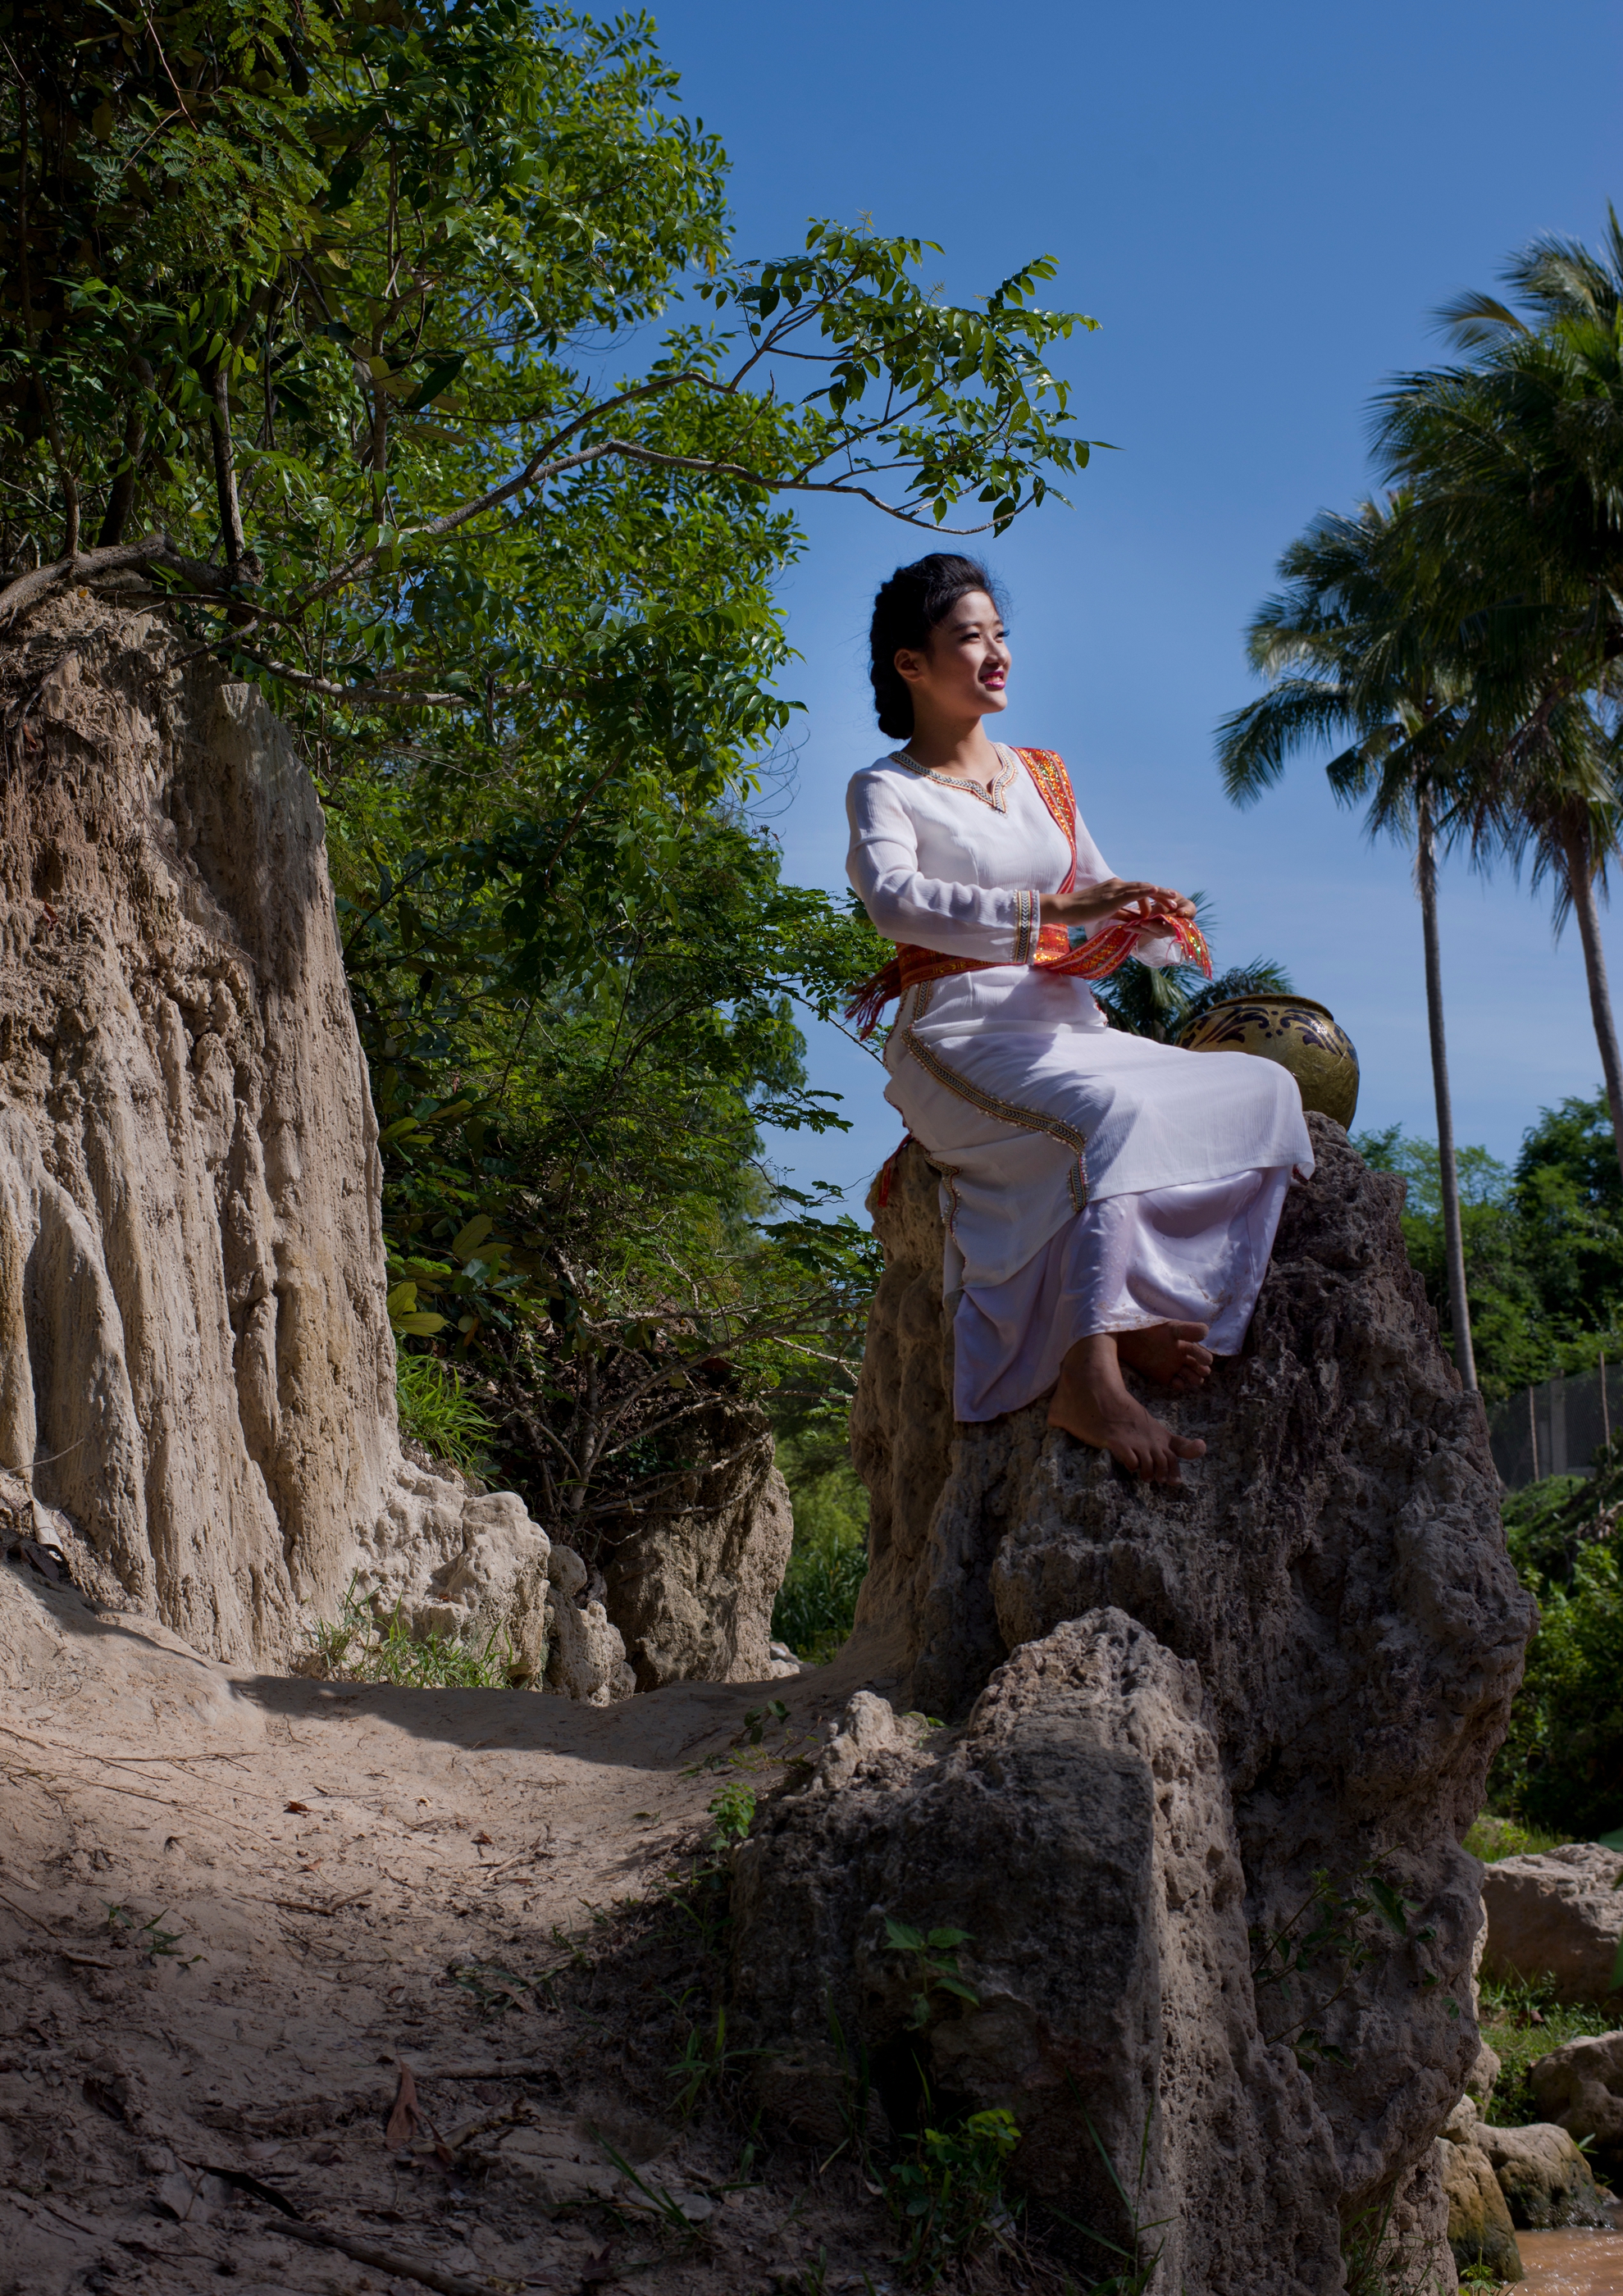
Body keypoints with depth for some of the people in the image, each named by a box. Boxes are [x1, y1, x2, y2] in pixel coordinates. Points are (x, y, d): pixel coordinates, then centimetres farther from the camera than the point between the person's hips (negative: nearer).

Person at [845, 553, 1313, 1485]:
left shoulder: (1041, 776, 22)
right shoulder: (885, 789, 3)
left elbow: (1102, 896, 22)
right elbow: (894, 898, -17)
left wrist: (1151, 922, -4)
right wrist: (1052, 909, -28)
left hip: (1070, 1029, 7)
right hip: (965, 1039, -6)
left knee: (1264, 1088, -17)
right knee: (1117, 1114, -37)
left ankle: (1146, 1315, -28)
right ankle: (1092, 1374, -43)